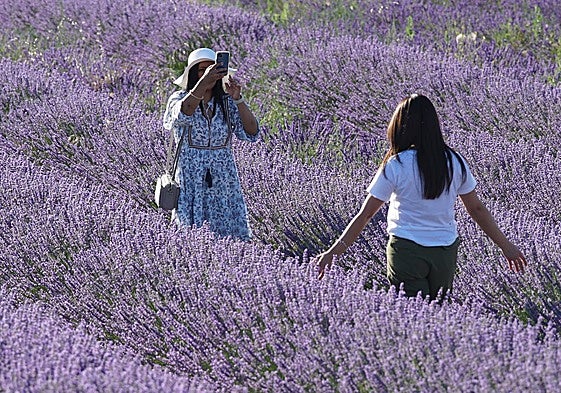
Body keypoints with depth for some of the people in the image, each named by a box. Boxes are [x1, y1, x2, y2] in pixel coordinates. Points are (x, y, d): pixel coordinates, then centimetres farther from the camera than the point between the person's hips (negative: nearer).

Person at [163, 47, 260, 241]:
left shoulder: (227, 103, 5)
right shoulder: (179, 99, 0)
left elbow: (252, 133, -7)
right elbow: (182, 114, -26)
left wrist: (238, 99, -19)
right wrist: (203, 82, -38)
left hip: (224, 184, 2)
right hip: (190, 185, -2)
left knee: (230, 239, -2)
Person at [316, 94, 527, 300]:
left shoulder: (395, 166, -10)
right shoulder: (454, 162, 0)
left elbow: (365, 215, -10)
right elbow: (477, 209, 7)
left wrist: (333, 252, -6)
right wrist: (506, 245, 18)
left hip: (406, 251, -3)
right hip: (446, 252, 3)